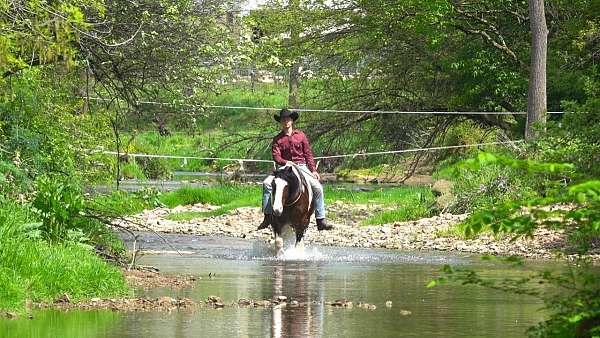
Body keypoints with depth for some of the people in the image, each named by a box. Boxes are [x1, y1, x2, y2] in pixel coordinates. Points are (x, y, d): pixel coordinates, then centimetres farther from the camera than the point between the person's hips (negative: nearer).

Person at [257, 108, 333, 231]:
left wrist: (313, 170, -2)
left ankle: (321, 220, -15)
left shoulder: (300, 136, 8)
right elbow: (276, 156, -4)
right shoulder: (277, 140, 6)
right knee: (267, 183, -22)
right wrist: (286, 163, -22)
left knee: (317, 187, -21)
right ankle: (268, 216, -18)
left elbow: (308, 154, 8)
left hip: (302, 167, 0)